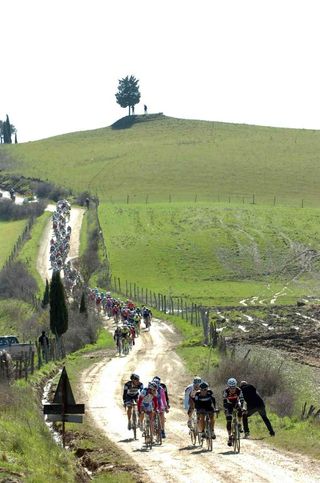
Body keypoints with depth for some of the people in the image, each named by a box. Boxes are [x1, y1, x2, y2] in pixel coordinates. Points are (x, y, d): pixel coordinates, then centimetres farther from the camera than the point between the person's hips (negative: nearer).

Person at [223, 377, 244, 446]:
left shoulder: (238, 390, -27)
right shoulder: (226, 391, -28)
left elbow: (241, 400, -27)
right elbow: (224, 401, -27)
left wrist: (241, 407, -41)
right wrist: (226, 409, -35)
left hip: (236, 403, 1)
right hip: (229, 404, -1)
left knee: (240, 410, -33)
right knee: (229, 421, -11)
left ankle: (239, 424, -11)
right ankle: (230, 437, -3)